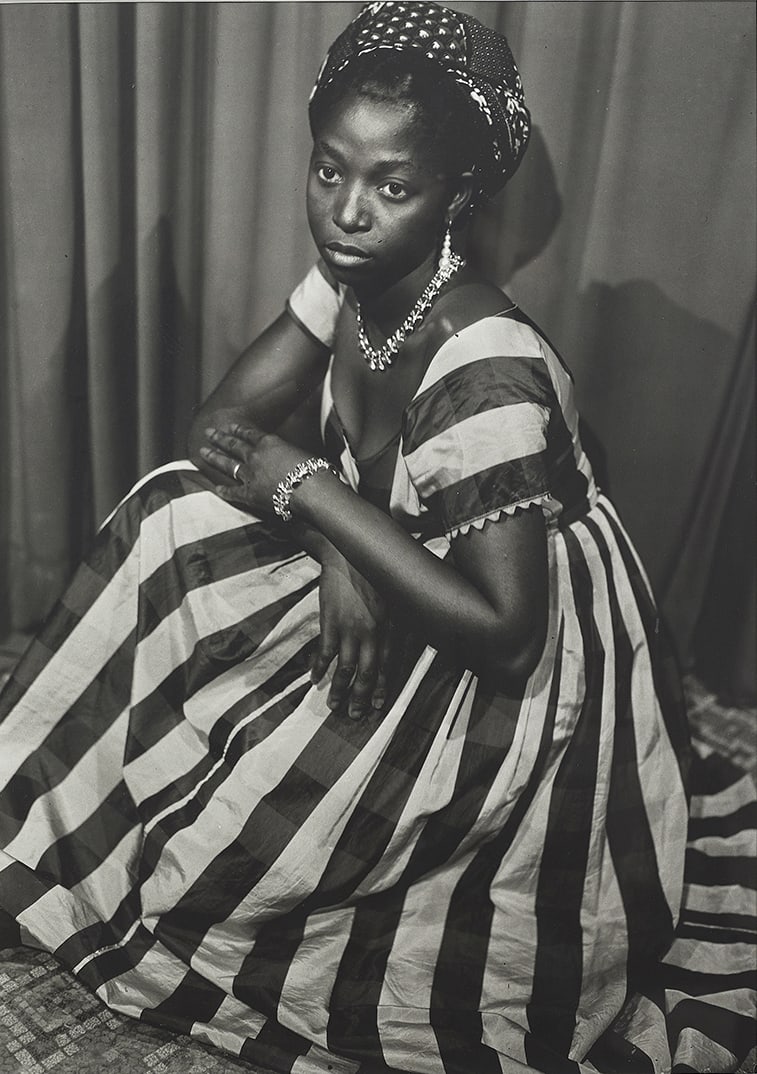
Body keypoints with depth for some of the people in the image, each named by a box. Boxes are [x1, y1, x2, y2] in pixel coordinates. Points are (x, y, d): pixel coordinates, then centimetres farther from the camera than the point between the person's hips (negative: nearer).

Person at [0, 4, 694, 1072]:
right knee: (175, 518, -8)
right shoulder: (349, 278, -8)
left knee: (229, 841, -14)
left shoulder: (485, 369, -32)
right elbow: (224, 420, -5)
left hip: (519, 665, -7)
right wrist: (336, 554, -23)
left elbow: (501, 631, -31)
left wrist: (304, 486, -28)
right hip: (399, 566, 8)